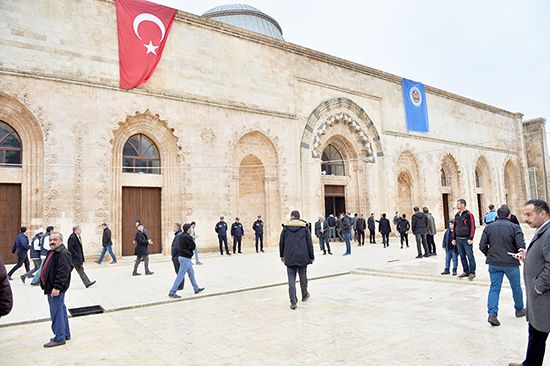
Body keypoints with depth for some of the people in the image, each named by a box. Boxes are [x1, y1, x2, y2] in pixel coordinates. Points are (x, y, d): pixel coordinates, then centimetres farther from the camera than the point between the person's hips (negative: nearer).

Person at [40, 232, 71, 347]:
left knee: (56, 313, -4)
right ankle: (65, 334, 27)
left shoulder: (63, 253, -18)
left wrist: (57, 287, -28)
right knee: (61, 311, 17)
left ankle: (59, 338, 5)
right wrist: (47, 285, 22)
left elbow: (63, 272, -25)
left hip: (56, 289, -11)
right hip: (51, 287, 11)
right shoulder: (52, 252, 15)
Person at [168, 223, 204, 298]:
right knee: (180, 276, -6)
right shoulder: (187, 237, -20)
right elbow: (193, 246, -12)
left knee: (191, 273, 20)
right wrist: (191, 250, 6)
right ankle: (172, 292, -2)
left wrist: (191, 250, 1)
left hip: (182, 256, 10)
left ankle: (196, 289, 31)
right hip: (185, 258, -10)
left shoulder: (182, 235, 9)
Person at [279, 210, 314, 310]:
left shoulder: (285, 228, 2)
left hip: (290, 258, 0)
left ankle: (293, 302, -2)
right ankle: (304, 295, 35)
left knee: (291, 280, 1)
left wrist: (282, 255, 20)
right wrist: (311, 257, 7)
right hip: (302, 257, 0)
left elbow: (281, 243, 7)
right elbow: (309, 243, 1)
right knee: (303, 277, 17)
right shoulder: (305, 227, 1)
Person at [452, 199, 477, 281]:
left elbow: (472, 227, -11)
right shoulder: (457, 215, 13)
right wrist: (453, 238, 13)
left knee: (470, 256, -2)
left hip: (466, 239, -7)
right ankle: (466, 271, 21)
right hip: (458, 239, 7)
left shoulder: (468, 215, -7)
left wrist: (471, 238, -15)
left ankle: (472, 272, 6)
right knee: (462, 256, 11)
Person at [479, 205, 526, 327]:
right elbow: (521, 246, -14)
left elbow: (482, 246, -3)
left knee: (494, 288, 6)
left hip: (494, 263, 2)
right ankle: (519, 310, 37)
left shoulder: (489, 227, 1)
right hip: (511, 263, -2)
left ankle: (492, 314, -4)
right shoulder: (514, 227, -7)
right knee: (516, 287, 19)